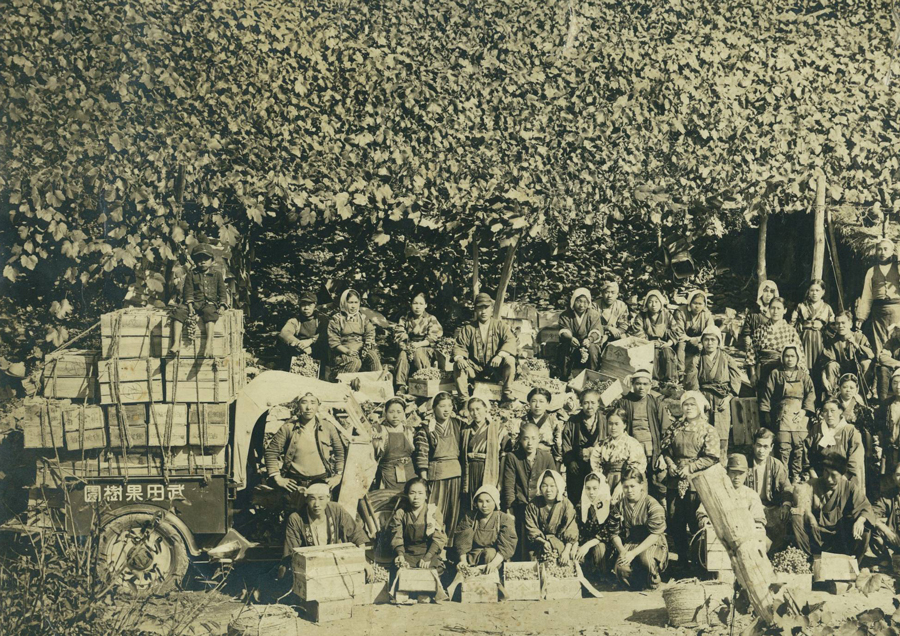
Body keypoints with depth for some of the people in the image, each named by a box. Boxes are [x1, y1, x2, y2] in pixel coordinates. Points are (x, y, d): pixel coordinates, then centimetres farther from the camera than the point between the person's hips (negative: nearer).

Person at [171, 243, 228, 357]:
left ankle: (208, 344, -47)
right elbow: (188, 291, 5)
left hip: (210, 303, -1)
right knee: (178, 311, -26)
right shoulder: (191, 274, 14)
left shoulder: (217, 274, 15)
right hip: (194, 303, 2)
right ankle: (176, 343, -32)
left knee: (210, 313, -37)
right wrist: (189, 305, -11)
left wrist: (222, 306, -5)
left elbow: (222, 292, 11)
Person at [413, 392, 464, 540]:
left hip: (455, 472, 3)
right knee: (435, 513, -4)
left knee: (453, 511, 5)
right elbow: (421, 453, -4)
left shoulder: (458, 424, 9)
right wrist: (423, 478, -9)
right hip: (435, 473, -3)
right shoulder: (425, 427, 0)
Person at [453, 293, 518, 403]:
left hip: (495, 369, -1)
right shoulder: (468, 329, 8)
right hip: (475, 368, 1)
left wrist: (500, 355, -29)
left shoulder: (500, 326, 5)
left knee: (509, 360, -29)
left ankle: (506, 393, -16)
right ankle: (463, 397, -20)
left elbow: (511, 341, -10)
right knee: (457, 366, -25)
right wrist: (459, 358, -24)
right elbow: (459, 346, 1)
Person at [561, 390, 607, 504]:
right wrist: (570, 461, -7)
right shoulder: (572, 422, 9)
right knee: (575, 499, 0)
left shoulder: (604, 421, 6)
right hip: (577, 467, 1)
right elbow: (565, 444, 4)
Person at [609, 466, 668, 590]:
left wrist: (633, 553, -23)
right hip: (629, 544, 3)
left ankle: (653, 585, -6)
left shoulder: (652, 504, -10)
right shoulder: (619, 506, 4)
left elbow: (655, 535, -15)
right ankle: (638, 586, 6)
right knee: (620, 567, -28)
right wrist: (622, 551, -18)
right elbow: (615, 534, 3)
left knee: (645, 559, -39)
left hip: (653, 544, -3)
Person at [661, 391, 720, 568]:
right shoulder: (675, 429, 12)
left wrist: (690, 468, -13)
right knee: (675, 521, 5)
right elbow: (665, 449, 15)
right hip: (675, 481, 4)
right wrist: (670, 464, -4)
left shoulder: (708, 431, -1)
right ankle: (682, 558, 15)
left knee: (695, 523, -3)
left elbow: (711, 458, -7)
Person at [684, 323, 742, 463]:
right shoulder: (697, 360, 8)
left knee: (721, 436, -5)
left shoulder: (727, 359, 8)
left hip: (722, 403, 0)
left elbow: (736, 381, 5)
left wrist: (728, 397, -6)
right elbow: (691, 383, 0)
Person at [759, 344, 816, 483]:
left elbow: (811, 393, 5)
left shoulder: (803, 375, 15)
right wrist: (766, 414, 3)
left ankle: (796, 476, 5)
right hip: (781, 416, -1)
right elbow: (767, 394, 10)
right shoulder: (776, 374, 13)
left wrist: (805, 410, -8)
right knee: (783, 447, -9)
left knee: (798, 447, -3)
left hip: (799, 416, 1)